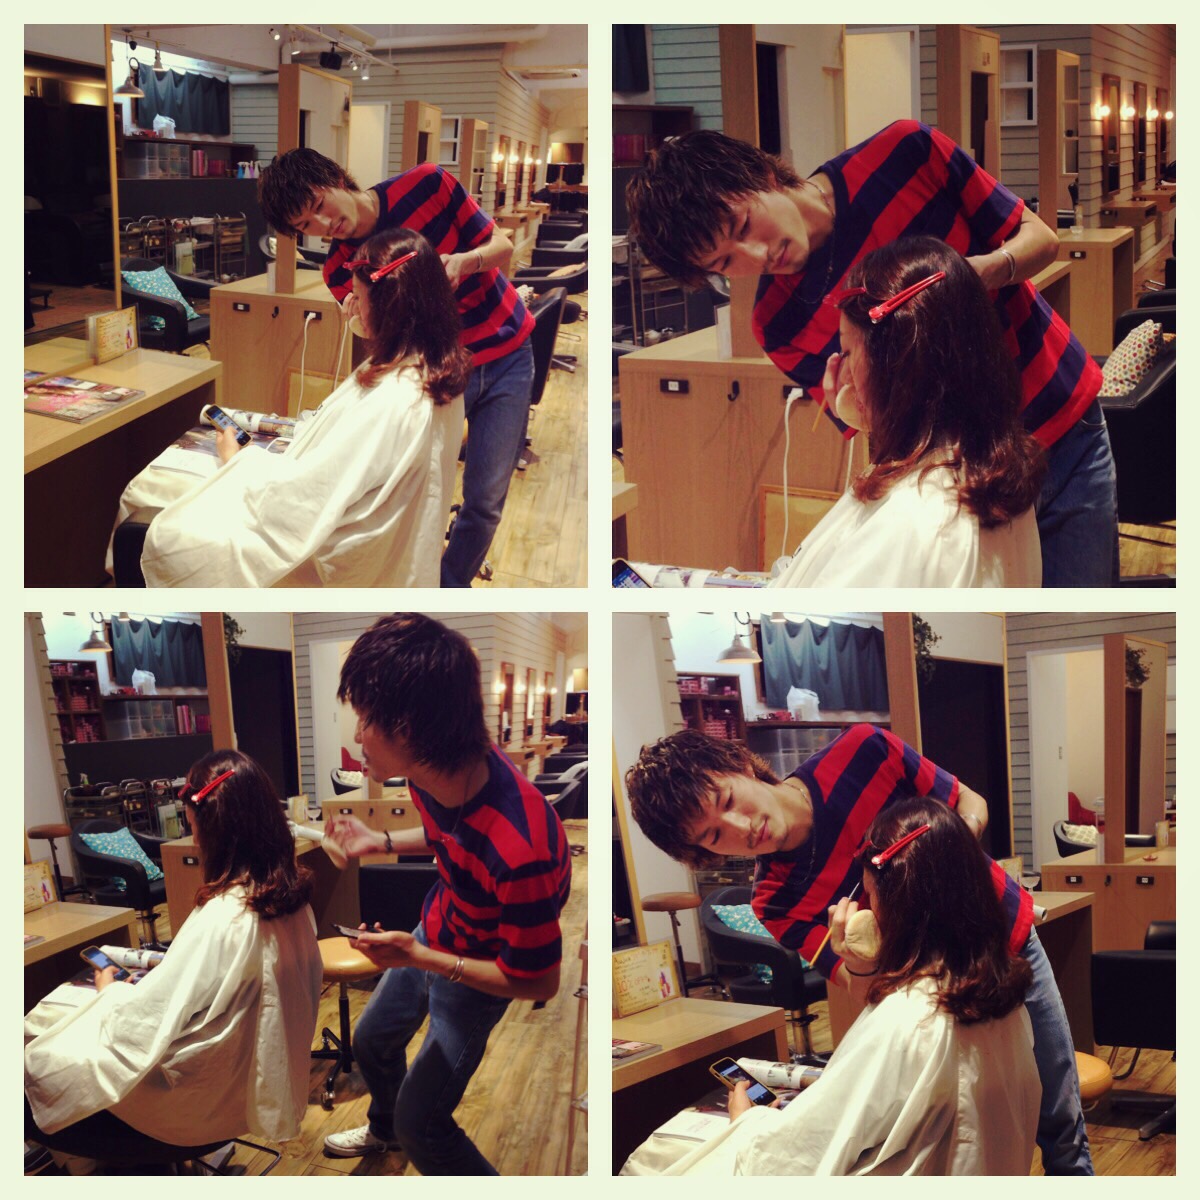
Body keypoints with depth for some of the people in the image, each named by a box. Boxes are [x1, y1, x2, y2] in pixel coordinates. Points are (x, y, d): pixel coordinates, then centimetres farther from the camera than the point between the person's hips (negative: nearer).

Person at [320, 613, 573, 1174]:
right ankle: (383, 1127, 60)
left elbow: (537, 982, -30)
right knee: (372, 1039, 29)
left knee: (421, 1122, 3)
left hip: (480, 975, -7)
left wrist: (420, 958, -30)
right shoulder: (440, 770, -22)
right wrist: (380, 842, -1)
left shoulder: (519, 850, -46)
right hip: (433, 934, 8)